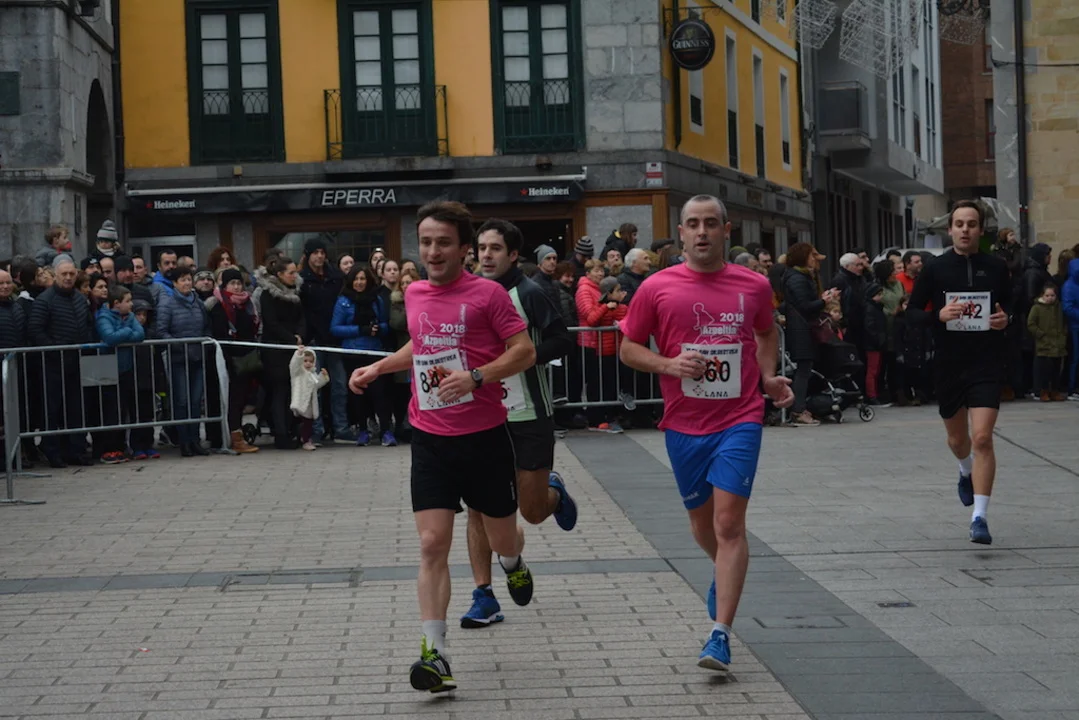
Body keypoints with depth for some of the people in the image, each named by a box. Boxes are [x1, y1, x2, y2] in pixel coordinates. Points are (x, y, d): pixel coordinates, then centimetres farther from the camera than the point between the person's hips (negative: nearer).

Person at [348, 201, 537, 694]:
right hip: (430, 440, 3)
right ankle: (434, 653, -9)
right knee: (432, 545, -9)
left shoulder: (487, 293, -8)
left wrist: (476, 377, -21)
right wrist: (377, 368, 19)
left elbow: (525, 351, -9)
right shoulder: (415, 294, 8)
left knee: (502, 538, 14)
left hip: (484, 436, -3)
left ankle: (513, 565, 52)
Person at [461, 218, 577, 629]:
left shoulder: (528, 293, -9)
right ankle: (484, 598, 5)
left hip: (528, 415, -4)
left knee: (533, 512, 4)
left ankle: (554, 491, 41)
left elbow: (562, 341, -14)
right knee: (478, 507, -2)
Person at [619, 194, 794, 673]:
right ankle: (726, 572, 50)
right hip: (684, 423, 2)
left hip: (740, 420, -1)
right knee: (702, 520, 16)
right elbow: (628, 349, 4)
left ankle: (720, 634, -11)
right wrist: (668, 364, -14)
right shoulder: (657, 288, -2)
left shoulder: (754, 285, 2)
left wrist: (768, 377, 5)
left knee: (729, 523, -12)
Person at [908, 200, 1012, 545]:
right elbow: (912, 311, 3)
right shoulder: (935, 269, -2)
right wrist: (938, 315, -16)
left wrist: (1006, 318, -7)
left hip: (987, 364, -1)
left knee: (982, 438, -15)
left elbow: (1010, 303, 16)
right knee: (957, 438, 18)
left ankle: (980, 517, -13)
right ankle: (966, 472, 54)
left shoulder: (996, 267, 1)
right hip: (948, 364, 2)